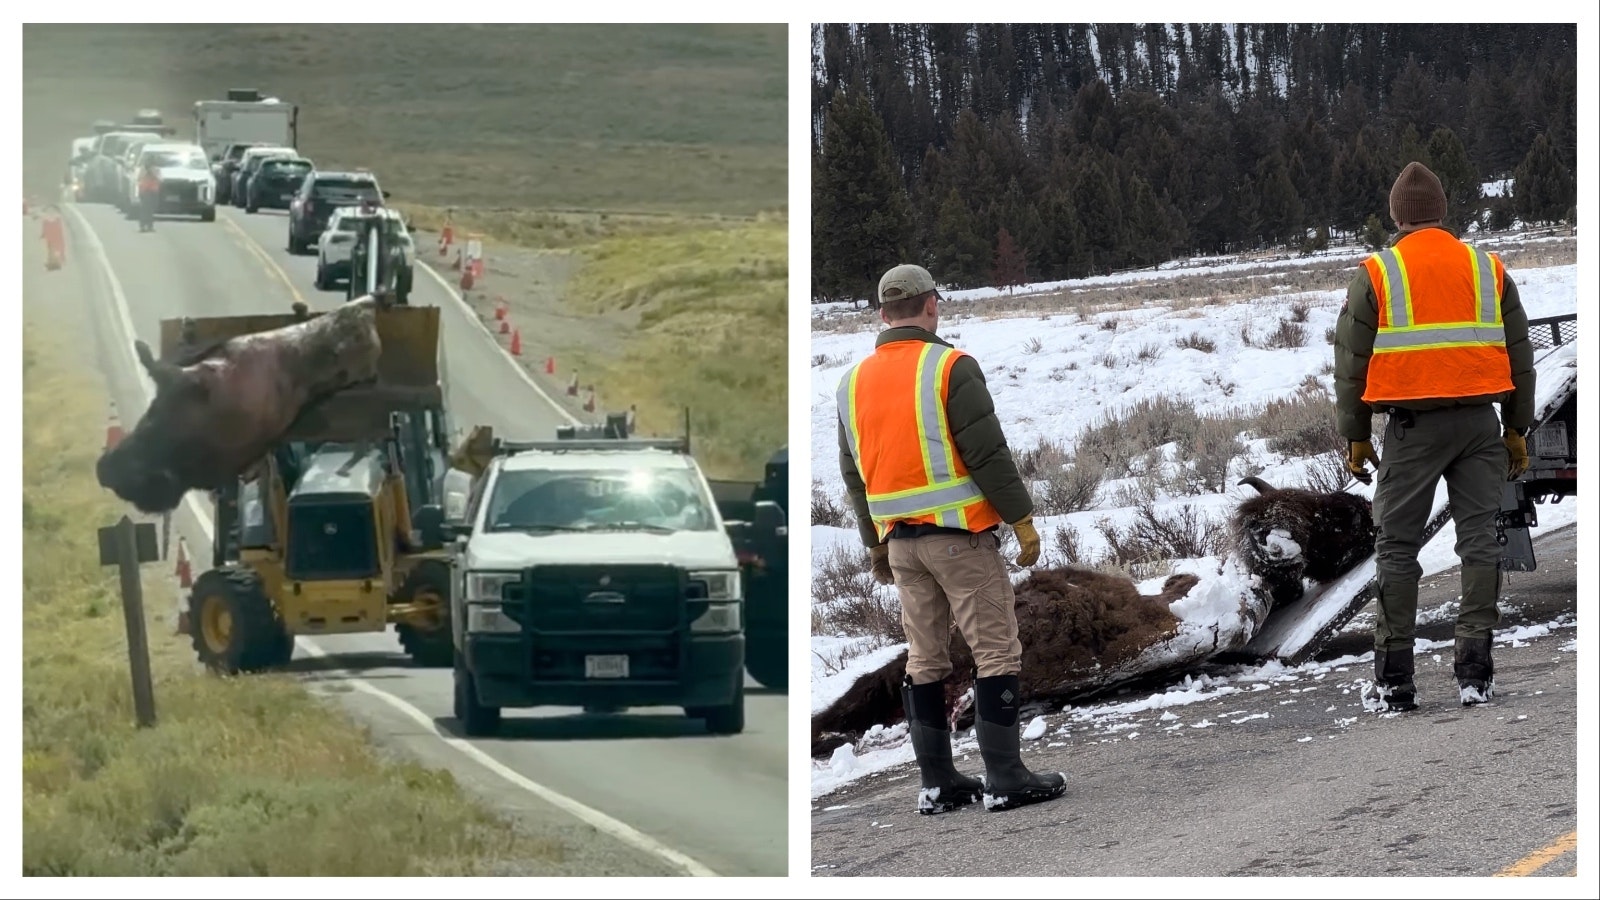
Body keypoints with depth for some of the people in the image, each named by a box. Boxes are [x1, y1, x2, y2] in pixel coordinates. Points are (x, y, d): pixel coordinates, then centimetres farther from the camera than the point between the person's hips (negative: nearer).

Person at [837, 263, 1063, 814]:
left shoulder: (853, 382, 9)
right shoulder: (951, 368, -11)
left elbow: (854, 474, 15)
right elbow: (988, 454, -15)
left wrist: (875, 543, 23)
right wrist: (1022, 520, -7)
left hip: (900, 538, 6)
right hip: (960, 534, -6)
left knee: (924, 660, 11)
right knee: (996, 651, -2)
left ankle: (937, 784, 12)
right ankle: (1004, 779, -5)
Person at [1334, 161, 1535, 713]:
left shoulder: (1375, 275, -1)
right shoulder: (1489, 270, 7)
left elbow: (1352, 363, 0)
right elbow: (1519, 356, 11)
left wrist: (1356, 437, 8)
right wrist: (1517, 429, 18)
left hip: (1412, 424, -2)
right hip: (1479, 422, 2)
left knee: (1397, 546, 3)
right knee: (1479, 539, 5)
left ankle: (1394, 680, 2)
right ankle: (1474, 672, 1)